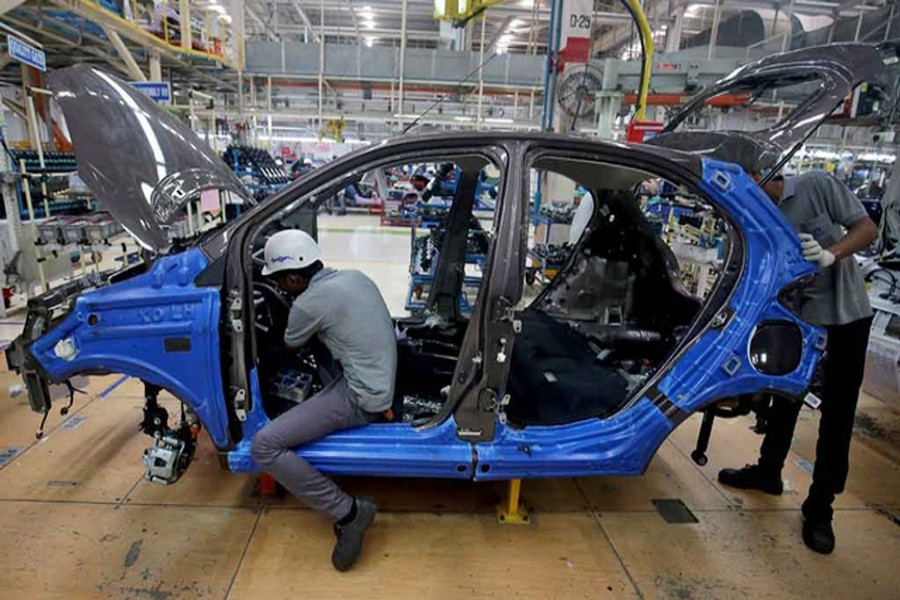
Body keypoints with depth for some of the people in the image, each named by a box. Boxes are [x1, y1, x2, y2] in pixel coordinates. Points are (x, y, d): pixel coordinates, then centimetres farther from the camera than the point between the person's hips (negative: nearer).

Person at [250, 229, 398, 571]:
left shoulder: (308, 303, -14)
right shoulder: (355, 277, 6)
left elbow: (290, 346, 9)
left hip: (362, 397, -9)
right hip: (383, 380, 9)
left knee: (264, 446, -8)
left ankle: (347, 512, -4)